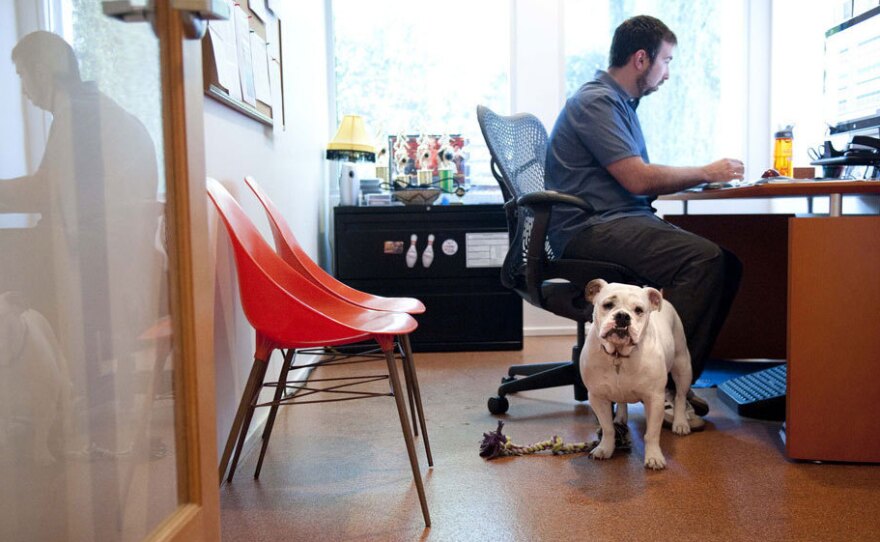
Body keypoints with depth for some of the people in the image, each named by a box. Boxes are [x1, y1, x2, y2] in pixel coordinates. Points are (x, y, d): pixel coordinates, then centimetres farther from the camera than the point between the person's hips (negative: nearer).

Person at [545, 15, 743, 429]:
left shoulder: (620, 102, 24)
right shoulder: (596, 101, -8)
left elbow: (641, 181, 23)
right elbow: (638, 179, -16)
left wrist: (702, 176, 12)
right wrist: (706, 172, -3)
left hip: (623, 223, 10)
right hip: (589, 229, -10)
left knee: (726, 264, -6)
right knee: (704, 259, -27)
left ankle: (676, 380, -3)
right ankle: (660, 384, -19)